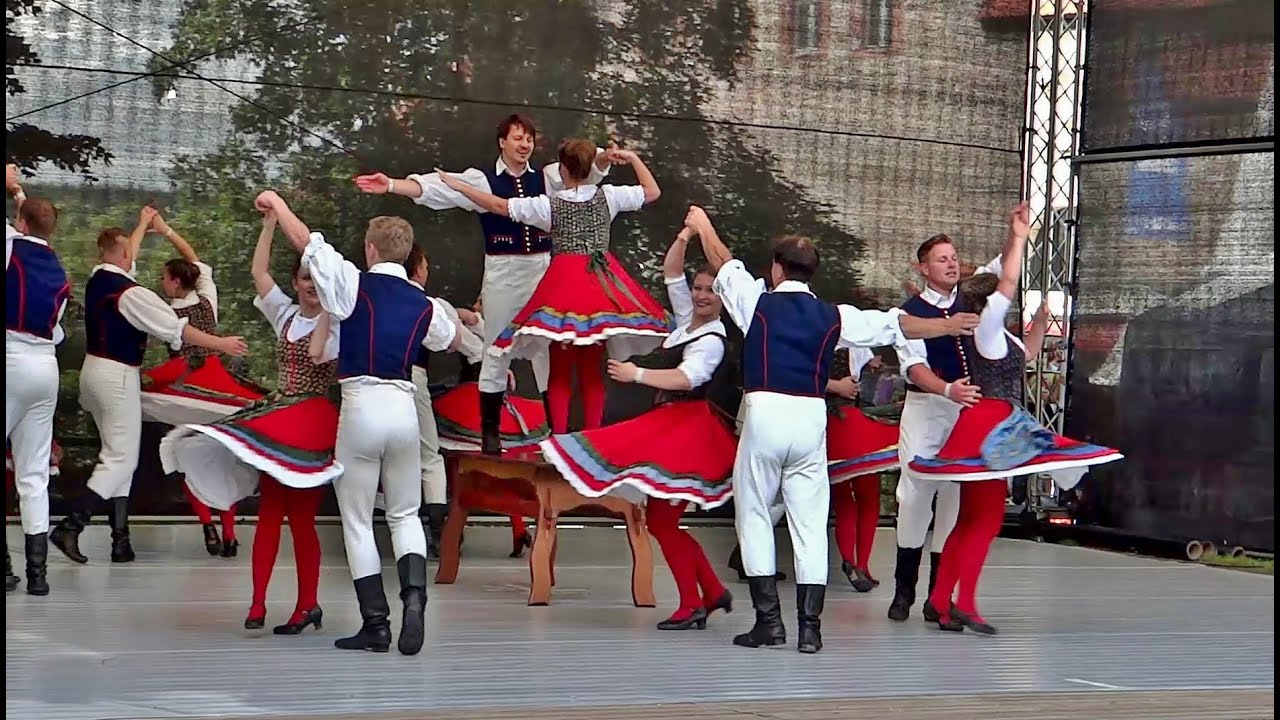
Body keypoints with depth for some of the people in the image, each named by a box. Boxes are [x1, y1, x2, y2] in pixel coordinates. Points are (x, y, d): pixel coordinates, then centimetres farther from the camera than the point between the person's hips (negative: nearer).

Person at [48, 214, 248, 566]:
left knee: (117, 455, 13)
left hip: (94, 370, 9)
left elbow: (123, 259, 28)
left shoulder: (96, 280, 5)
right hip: (117, 376, -9)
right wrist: (220, 344, -10)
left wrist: (143, 224, 43)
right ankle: (70, 526, -16)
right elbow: (176, 328, -18)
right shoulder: (130, 293, -18)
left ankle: (120, 540, 12)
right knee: (121, 458, -6)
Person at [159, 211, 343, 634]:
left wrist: (327, 310, -18)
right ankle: (258, 603, -4)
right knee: (269, 511, -1)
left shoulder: (337, 323, -3)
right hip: (276, 419, 6)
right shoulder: (285, 314, 14)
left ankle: (307, 604, 6)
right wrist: (269, 225, 5)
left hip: (313, 424, -6)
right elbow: (259, 272, 9)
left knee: (301, 517, -4)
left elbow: (318, 354, -21)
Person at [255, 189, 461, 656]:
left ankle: (375, 624, 4)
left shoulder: (356, 285, -5)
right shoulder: (423, 304, 8)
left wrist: (276, 203, 15)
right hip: (403, 408, 4)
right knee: (405, 515, 16)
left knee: (357, 521, 6)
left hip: (360, 408, -4)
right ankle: (414, 597, -9)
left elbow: (305, 240, -2)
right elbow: (453, 341, 29)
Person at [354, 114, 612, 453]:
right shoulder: (484, 179, -2)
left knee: (548, 348, 8)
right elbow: (437, 187, -12)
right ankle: (490, 432, 13)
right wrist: (391, 185, -25)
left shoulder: (547, 176, 5)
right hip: (502, 272, -2)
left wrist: (604, 158, -31)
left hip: (542, 269, 2)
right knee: (496, 350, 5)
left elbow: (585, 169, -7)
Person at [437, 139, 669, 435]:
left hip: (564, 282, -2)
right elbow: (653, 192, 10)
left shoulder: (549, 204, -5)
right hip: (601, 285, 2)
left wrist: (458, 185, 5)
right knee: (592, 369, 9)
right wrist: (633, 158, 17)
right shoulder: (607, 196, -1)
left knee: (561, 370, 4)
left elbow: (498, 206, -2)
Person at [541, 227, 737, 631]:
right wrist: (683, 240, 2)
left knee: (660, 519, -12)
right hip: (670, 427, 10)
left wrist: (638, 374, -25)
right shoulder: (687, 320, 14)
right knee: (663, 520, 11)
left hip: (689, 432, -10)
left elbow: (687, 377, -27)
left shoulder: (712, 340, -12)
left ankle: (692, 607, -8)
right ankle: (714, 593, 18)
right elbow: (671, 272, 17)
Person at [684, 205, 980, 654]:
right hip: (811, 419, 2)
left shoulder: (759, 303, 4)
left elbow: (725, 267, 21)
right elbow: (895, 326, 17)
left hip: (765, 415, -2)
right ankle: (810, 627, 2)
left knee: (753, 516, 8)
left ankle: (768, 621, 3)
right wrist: (948, 327, 31)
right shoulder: (833, 317, 9)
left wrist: (704, 228, 40)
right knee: (810, 522, 4)